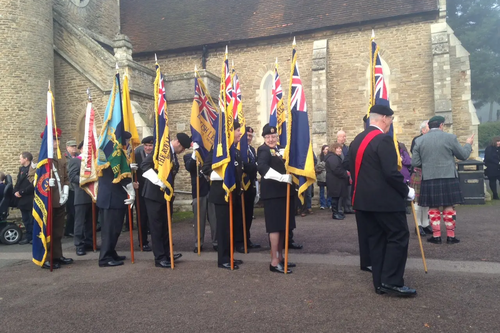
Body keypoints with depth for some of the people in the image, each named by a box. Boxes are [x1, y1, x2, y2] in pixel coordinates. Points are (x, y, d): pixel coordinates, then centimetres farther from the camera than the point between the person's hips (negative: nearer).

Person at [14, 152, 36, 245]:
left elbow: (33, 185, -19)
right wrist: (15, 192, -3)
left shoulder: (34, 169, -12)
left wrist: (21, 192, -18)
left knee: (32, 219, 0)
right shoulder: (21, 169, 15)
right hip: (22, 199, 8)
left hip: (30, 199, -8)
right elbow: (18, 182, 15)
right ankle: (28, 236, 21)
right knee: (25, 220, 13)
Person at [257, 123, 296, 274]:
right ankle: (274, 262, 0)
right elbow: (262, 167, -28)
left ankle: (280, 257, 24)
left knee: (282, 226, 14)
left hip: (283, 192, 9)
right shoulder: (263, 149, -10)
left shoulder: (279, 149, 17)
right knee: (275, 226, -6)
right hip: (272, 193, -8)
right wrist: (283, 178, -31)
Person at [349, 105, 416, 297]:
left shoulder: (356, 141, 13)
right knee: (398, 237, 2)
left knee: (376, 239, 12)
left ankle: (380, 283, 16)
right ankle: (391, 281, 0)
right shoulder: (383, 139, -14)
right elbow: (391, 173, -19)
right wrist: (406, 191, -6)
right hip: (385, 199, -8)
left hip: (364, 199, 8)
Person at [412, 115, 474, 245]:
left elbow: (415, 163, 0)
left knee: (433, 207, 9)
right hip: (448, 177, -1)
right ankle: (450, 235, 13)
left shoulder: (419, 140, 0)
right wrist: (468, 144, 25)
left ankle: (436, 236, 11)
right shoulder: (450, 137, -4)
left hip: (429, 179, 1)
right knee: (449, 206, 8)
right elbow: (463, 155, 5)